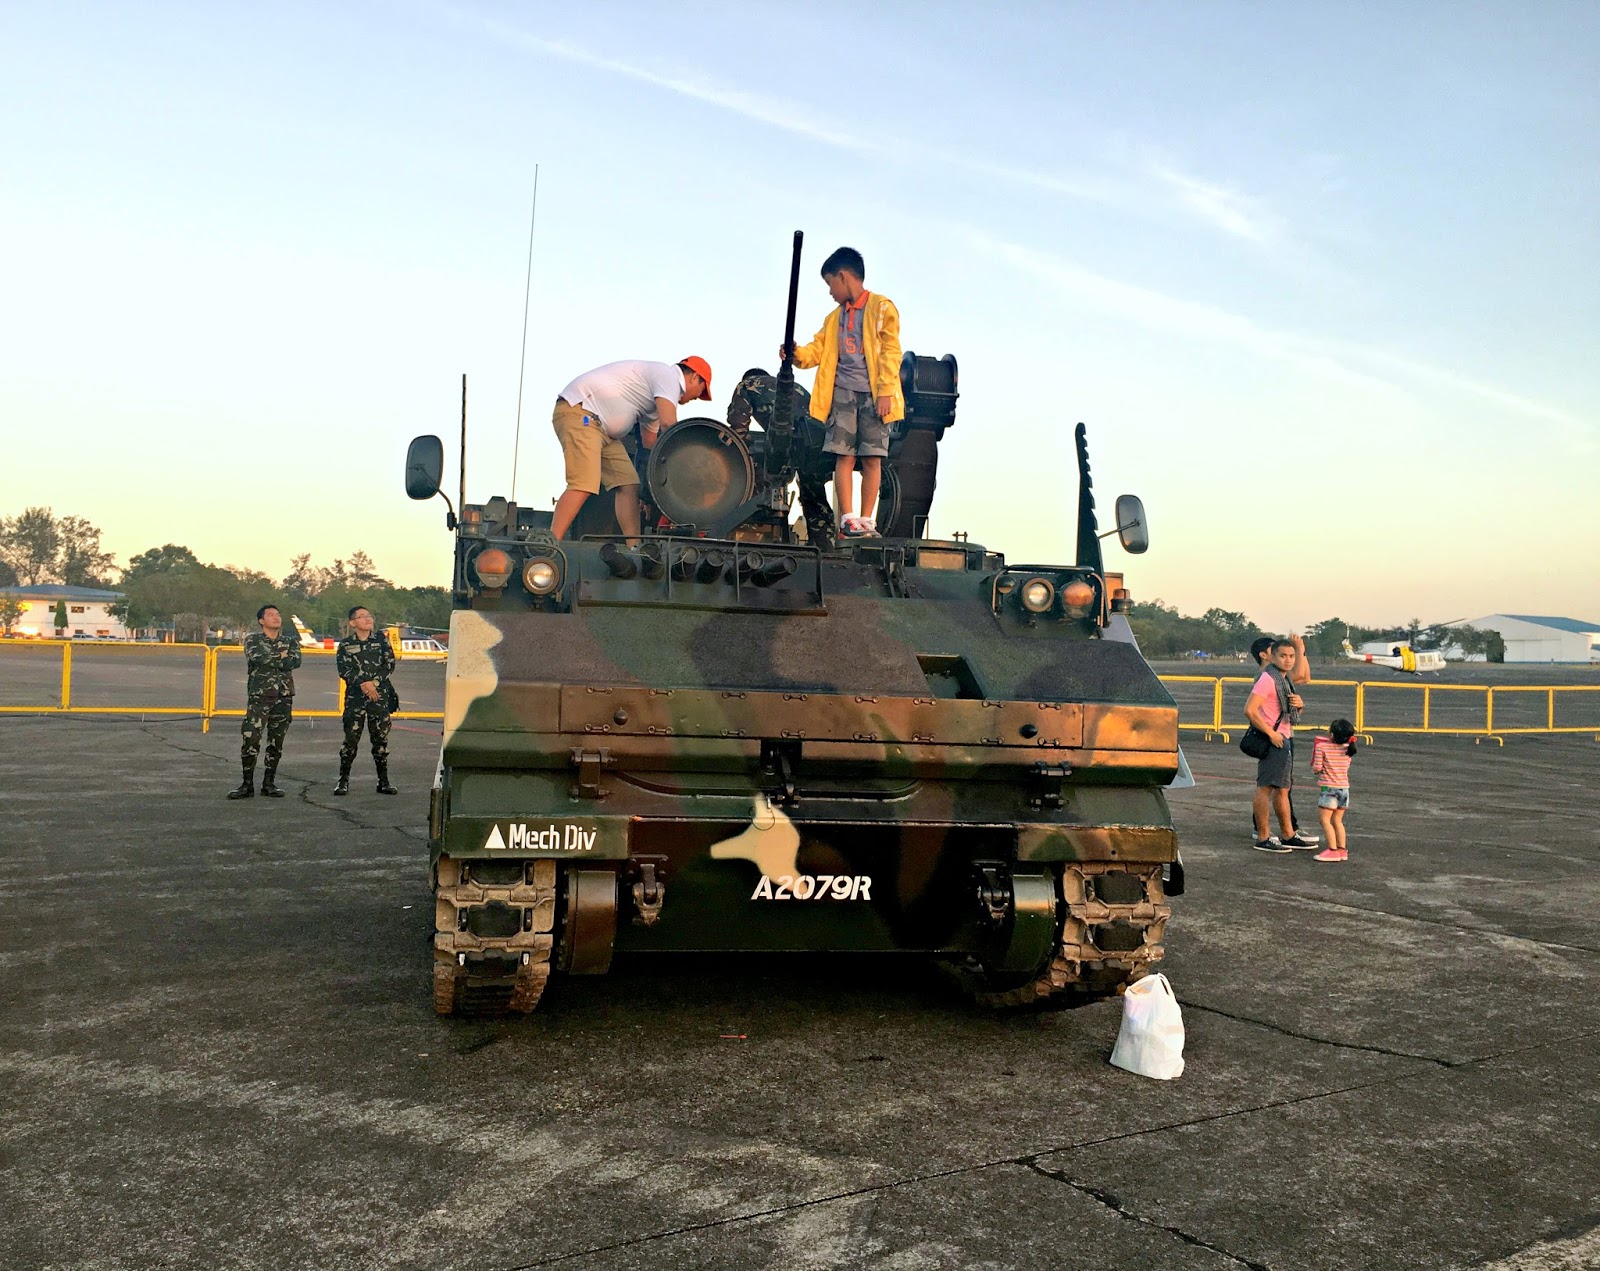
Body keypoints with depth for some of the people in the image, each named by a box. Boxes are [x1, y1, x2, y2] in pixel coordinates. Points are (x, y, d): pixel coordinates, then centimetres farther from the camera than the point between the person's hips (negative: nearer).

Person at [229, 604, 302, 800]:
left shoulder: (290, 641, 12)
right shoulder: (252, 640, 5)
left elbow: (295, 661, -8)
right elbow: (257, 658, -16)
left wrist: (270, 661, -10)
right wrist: (281, 658, -6)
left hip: (284, 697, 3)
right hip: (259, 697, -3)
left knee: (277, 743, 5)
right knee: (250, 740, -9)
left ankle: (269, 784, 13)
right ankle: (247, 785, -2)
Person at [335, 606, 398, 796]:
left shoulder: (381, 641, 10)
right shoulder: (345, 644, 6)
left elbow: (390, 665, 2)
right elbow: (344, 670, -3)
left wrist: (374, 682, -10)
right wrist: (362, 684, -14)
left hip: (380, 696, 1)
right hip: (355, 696, -1)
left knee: (380, 738, 3)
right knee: (351, 739, -3)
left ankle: (383, 781, 9)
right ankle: (343, 780, 6)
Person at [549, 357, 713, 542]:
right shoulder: (668, 375, -6)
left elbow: (649, 441, 28)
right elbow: (669, 424, -17)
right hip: (578, 411, -11)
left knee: (629, 485, 3)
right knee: (584, 485, -24)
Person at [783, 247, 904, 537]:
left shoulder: (882, 307, 3)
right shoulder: (835, 317, 21)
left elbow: (890, 352, -4)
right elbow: (818, 350, 15)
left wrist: (885, 391, -13)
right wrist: (797, 353, -7)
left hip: (873, 394, -4)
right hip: (842, 393, 4)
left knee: (872, 458, -4)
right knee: (844, 456, -5)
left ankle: (866, 521, -1)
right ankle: (847, 519, -7)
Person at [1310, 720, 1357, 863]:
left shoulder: (1322, 747, -12)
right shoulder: (1348, 749, 4)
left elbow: (1316, 769, -13)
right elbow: (1346, 768, 13)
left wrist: (1314, 769, 9)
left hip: (1328, 788, -6)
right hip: (1344, 788, 6)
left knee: (1325, 820, -2)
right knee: (1337, 820, 14)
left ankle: (1333, 850, -7)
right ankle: (1342, 849, 15)